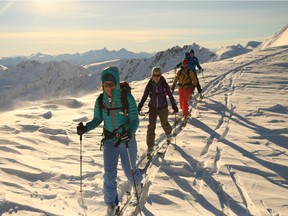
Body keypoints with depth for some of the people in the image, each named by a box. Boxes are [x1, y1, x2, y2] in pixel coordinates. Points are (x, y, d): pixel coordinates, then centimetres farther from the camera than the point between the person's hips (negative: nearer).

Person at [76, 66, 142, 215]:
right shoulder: (100, 101, -8)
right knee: (109, 175, 0)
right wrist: (85, 128, -17)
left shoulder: (127, 98, -19)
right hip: (109, 142, 2)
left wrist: (129, 132, -37)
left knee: (129, 172, 14)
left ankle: (137, 182, 52)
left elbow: (134, 120, -16)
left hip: (127, 141, -2)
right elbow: (97, 120, 3)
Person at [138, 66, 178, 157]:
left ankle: (168, 133, 55)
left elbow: (170, 95, -3)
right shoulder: (149, 85, -7)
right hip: (153, 108, 0)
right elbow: (144, 97, -1)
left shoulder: (164, 84, -10)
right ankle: (150, 146, 0)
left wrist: (174, 106, -6)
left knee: (164, 124, 18)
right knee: (151, 126, -10)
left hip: (163, 108, 0)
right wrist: (139, 107, -5)